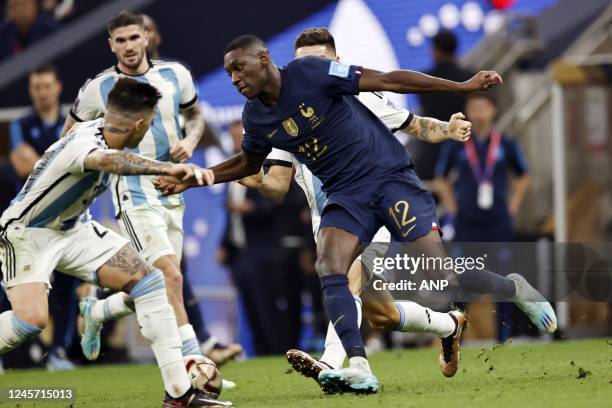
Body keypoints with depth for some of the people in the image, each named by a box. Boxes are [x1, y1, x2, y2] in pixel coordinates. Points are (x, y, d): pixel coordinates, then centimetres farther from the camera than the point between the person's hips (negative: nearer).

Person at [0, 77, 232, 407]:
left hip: (73, 229, 9)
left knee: (149, 281, -5)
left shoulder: (101, 130, -7)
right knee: (32, 319, -29)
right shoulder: (82, 144, -34)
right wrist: (168, 168, -72)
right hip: (27, 234, -9)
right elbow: (109, 161, -59)